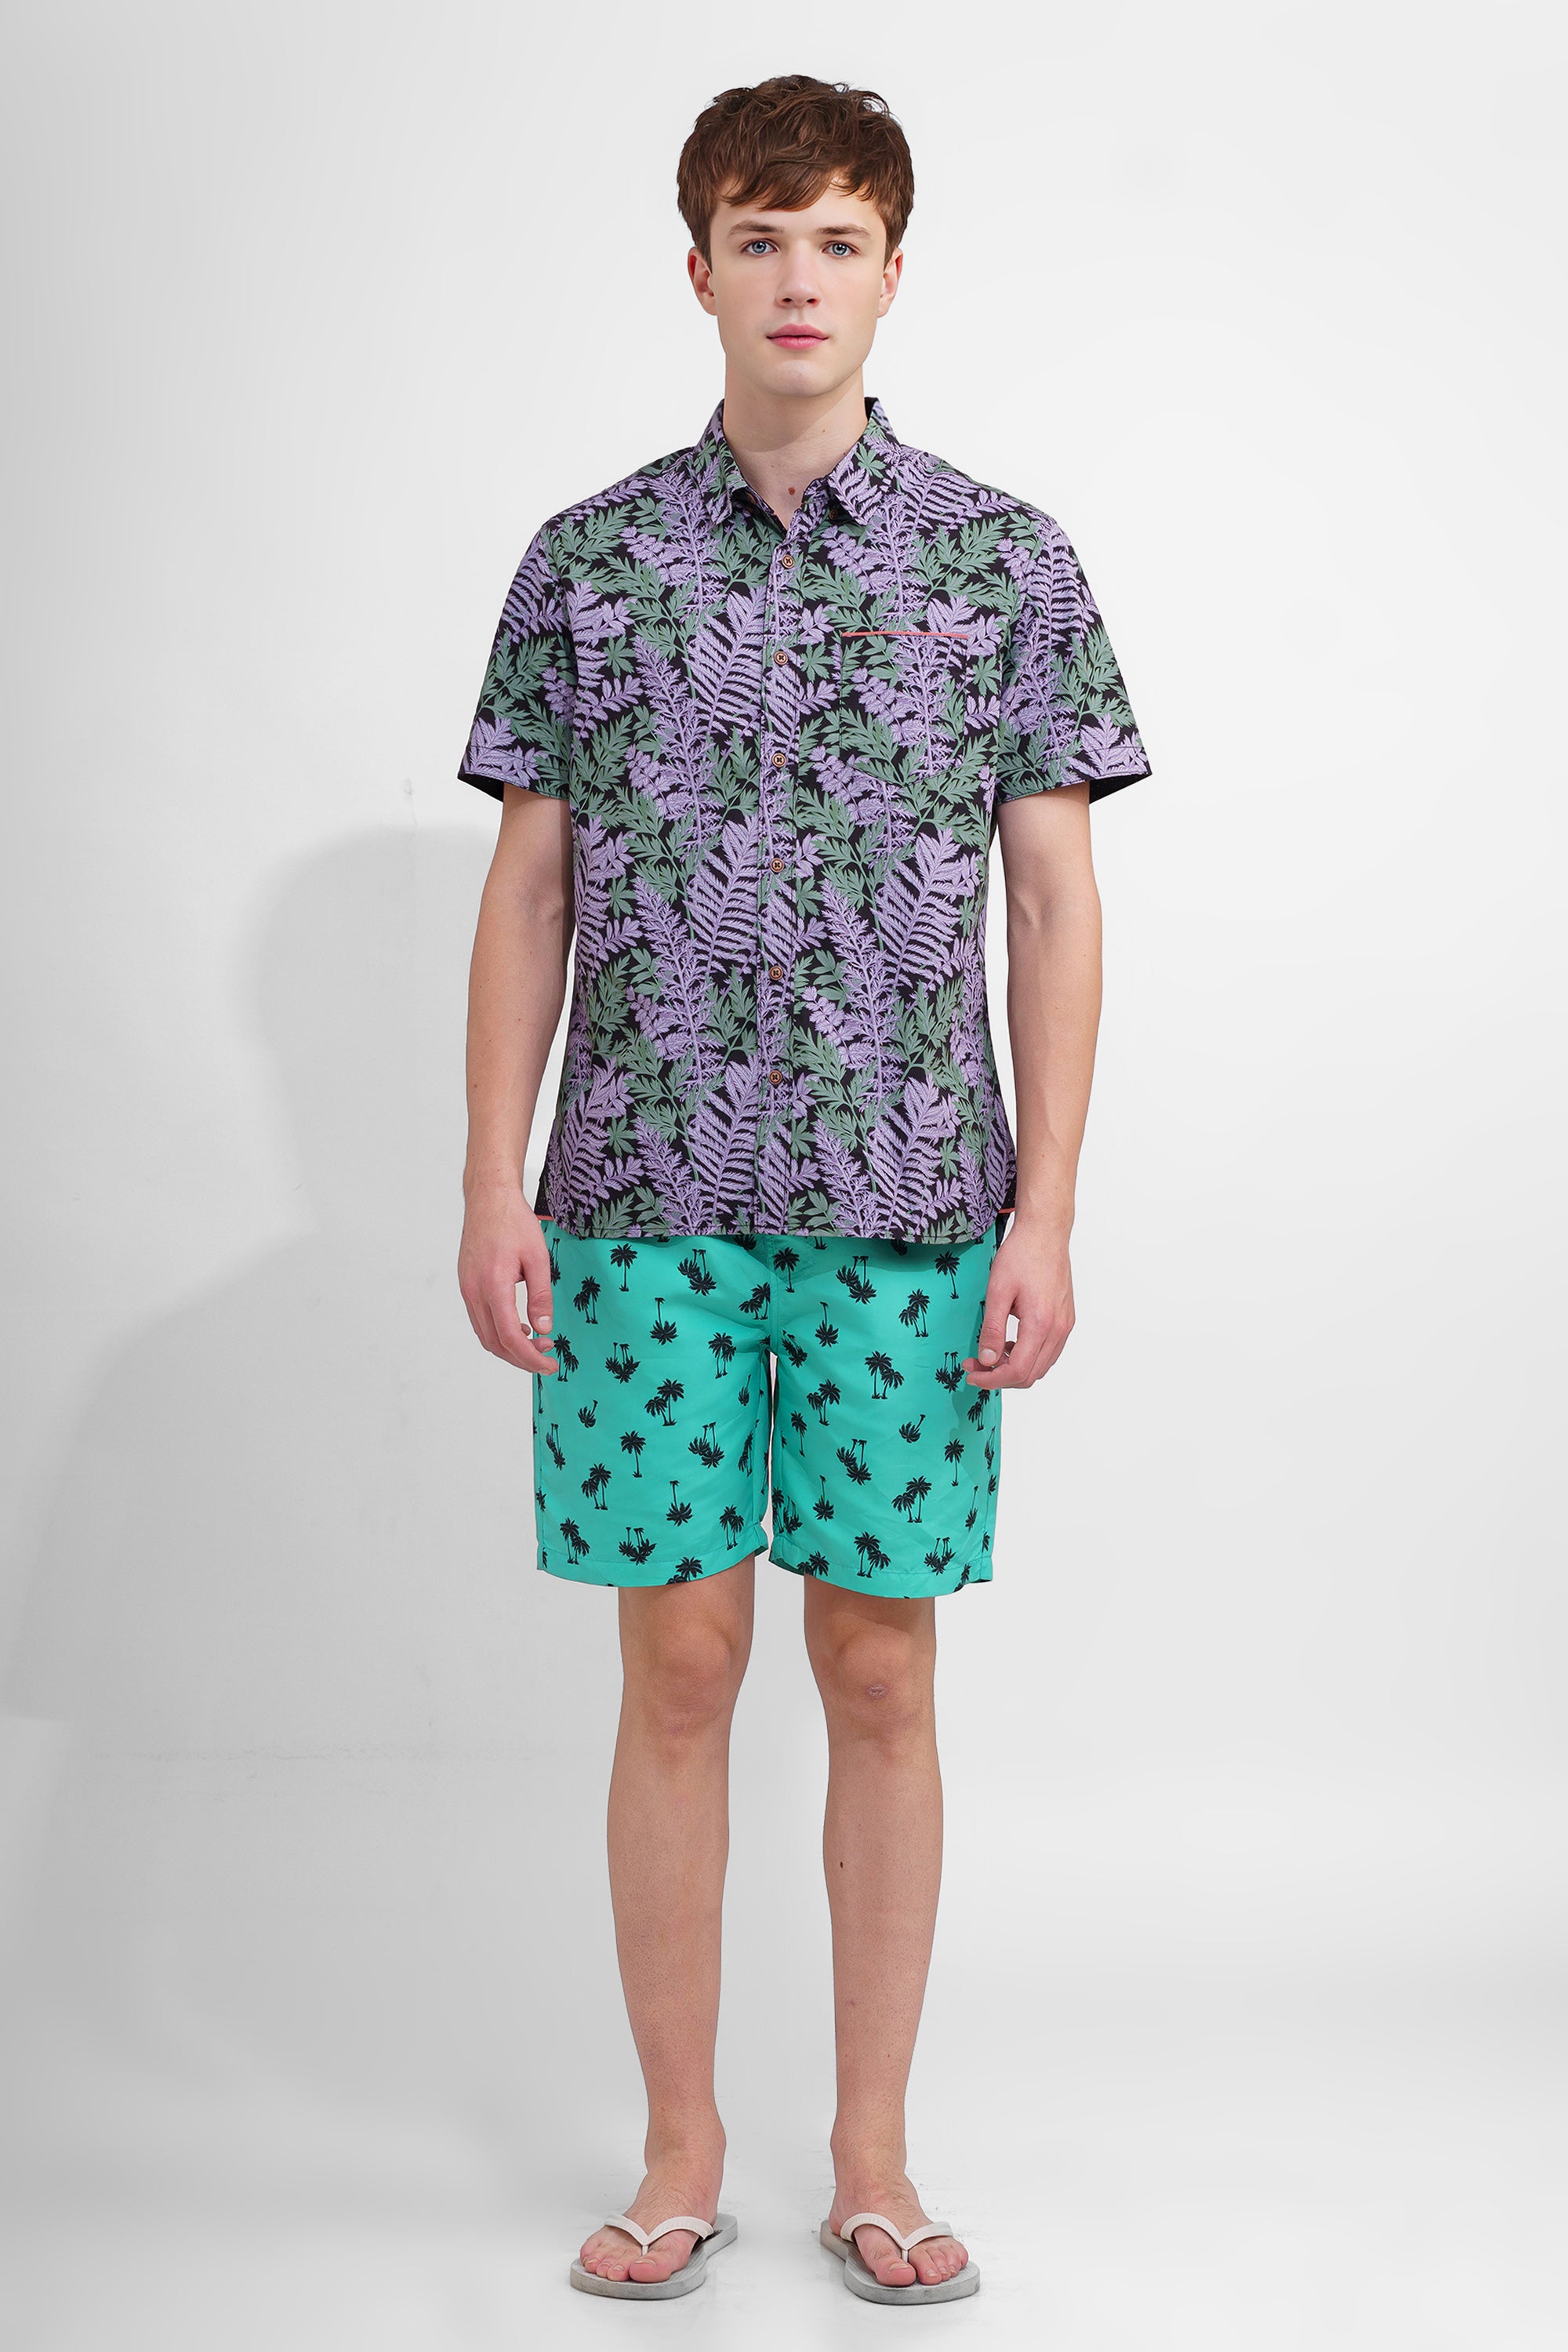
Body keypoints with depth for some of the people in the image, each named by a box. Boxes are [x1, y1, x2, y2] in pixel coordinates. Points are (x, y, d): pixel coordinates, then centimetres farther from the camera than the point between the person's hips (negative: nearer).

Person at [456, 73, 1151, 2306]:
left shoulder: (1005, 562, 4)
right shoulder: (589, 560, 6)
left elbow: (1056, 898, 3)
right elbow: (530, 888, 6)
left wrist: (1044, 1214, -3)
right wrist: (493, 1187, -2)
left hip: (909, 1208, 0)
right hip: (647, 1204, 1)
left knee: (880, 1666, 6)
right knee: (679, 1661, 4)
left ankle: (876, 2151, 20)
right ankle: (681, 2143, 19)